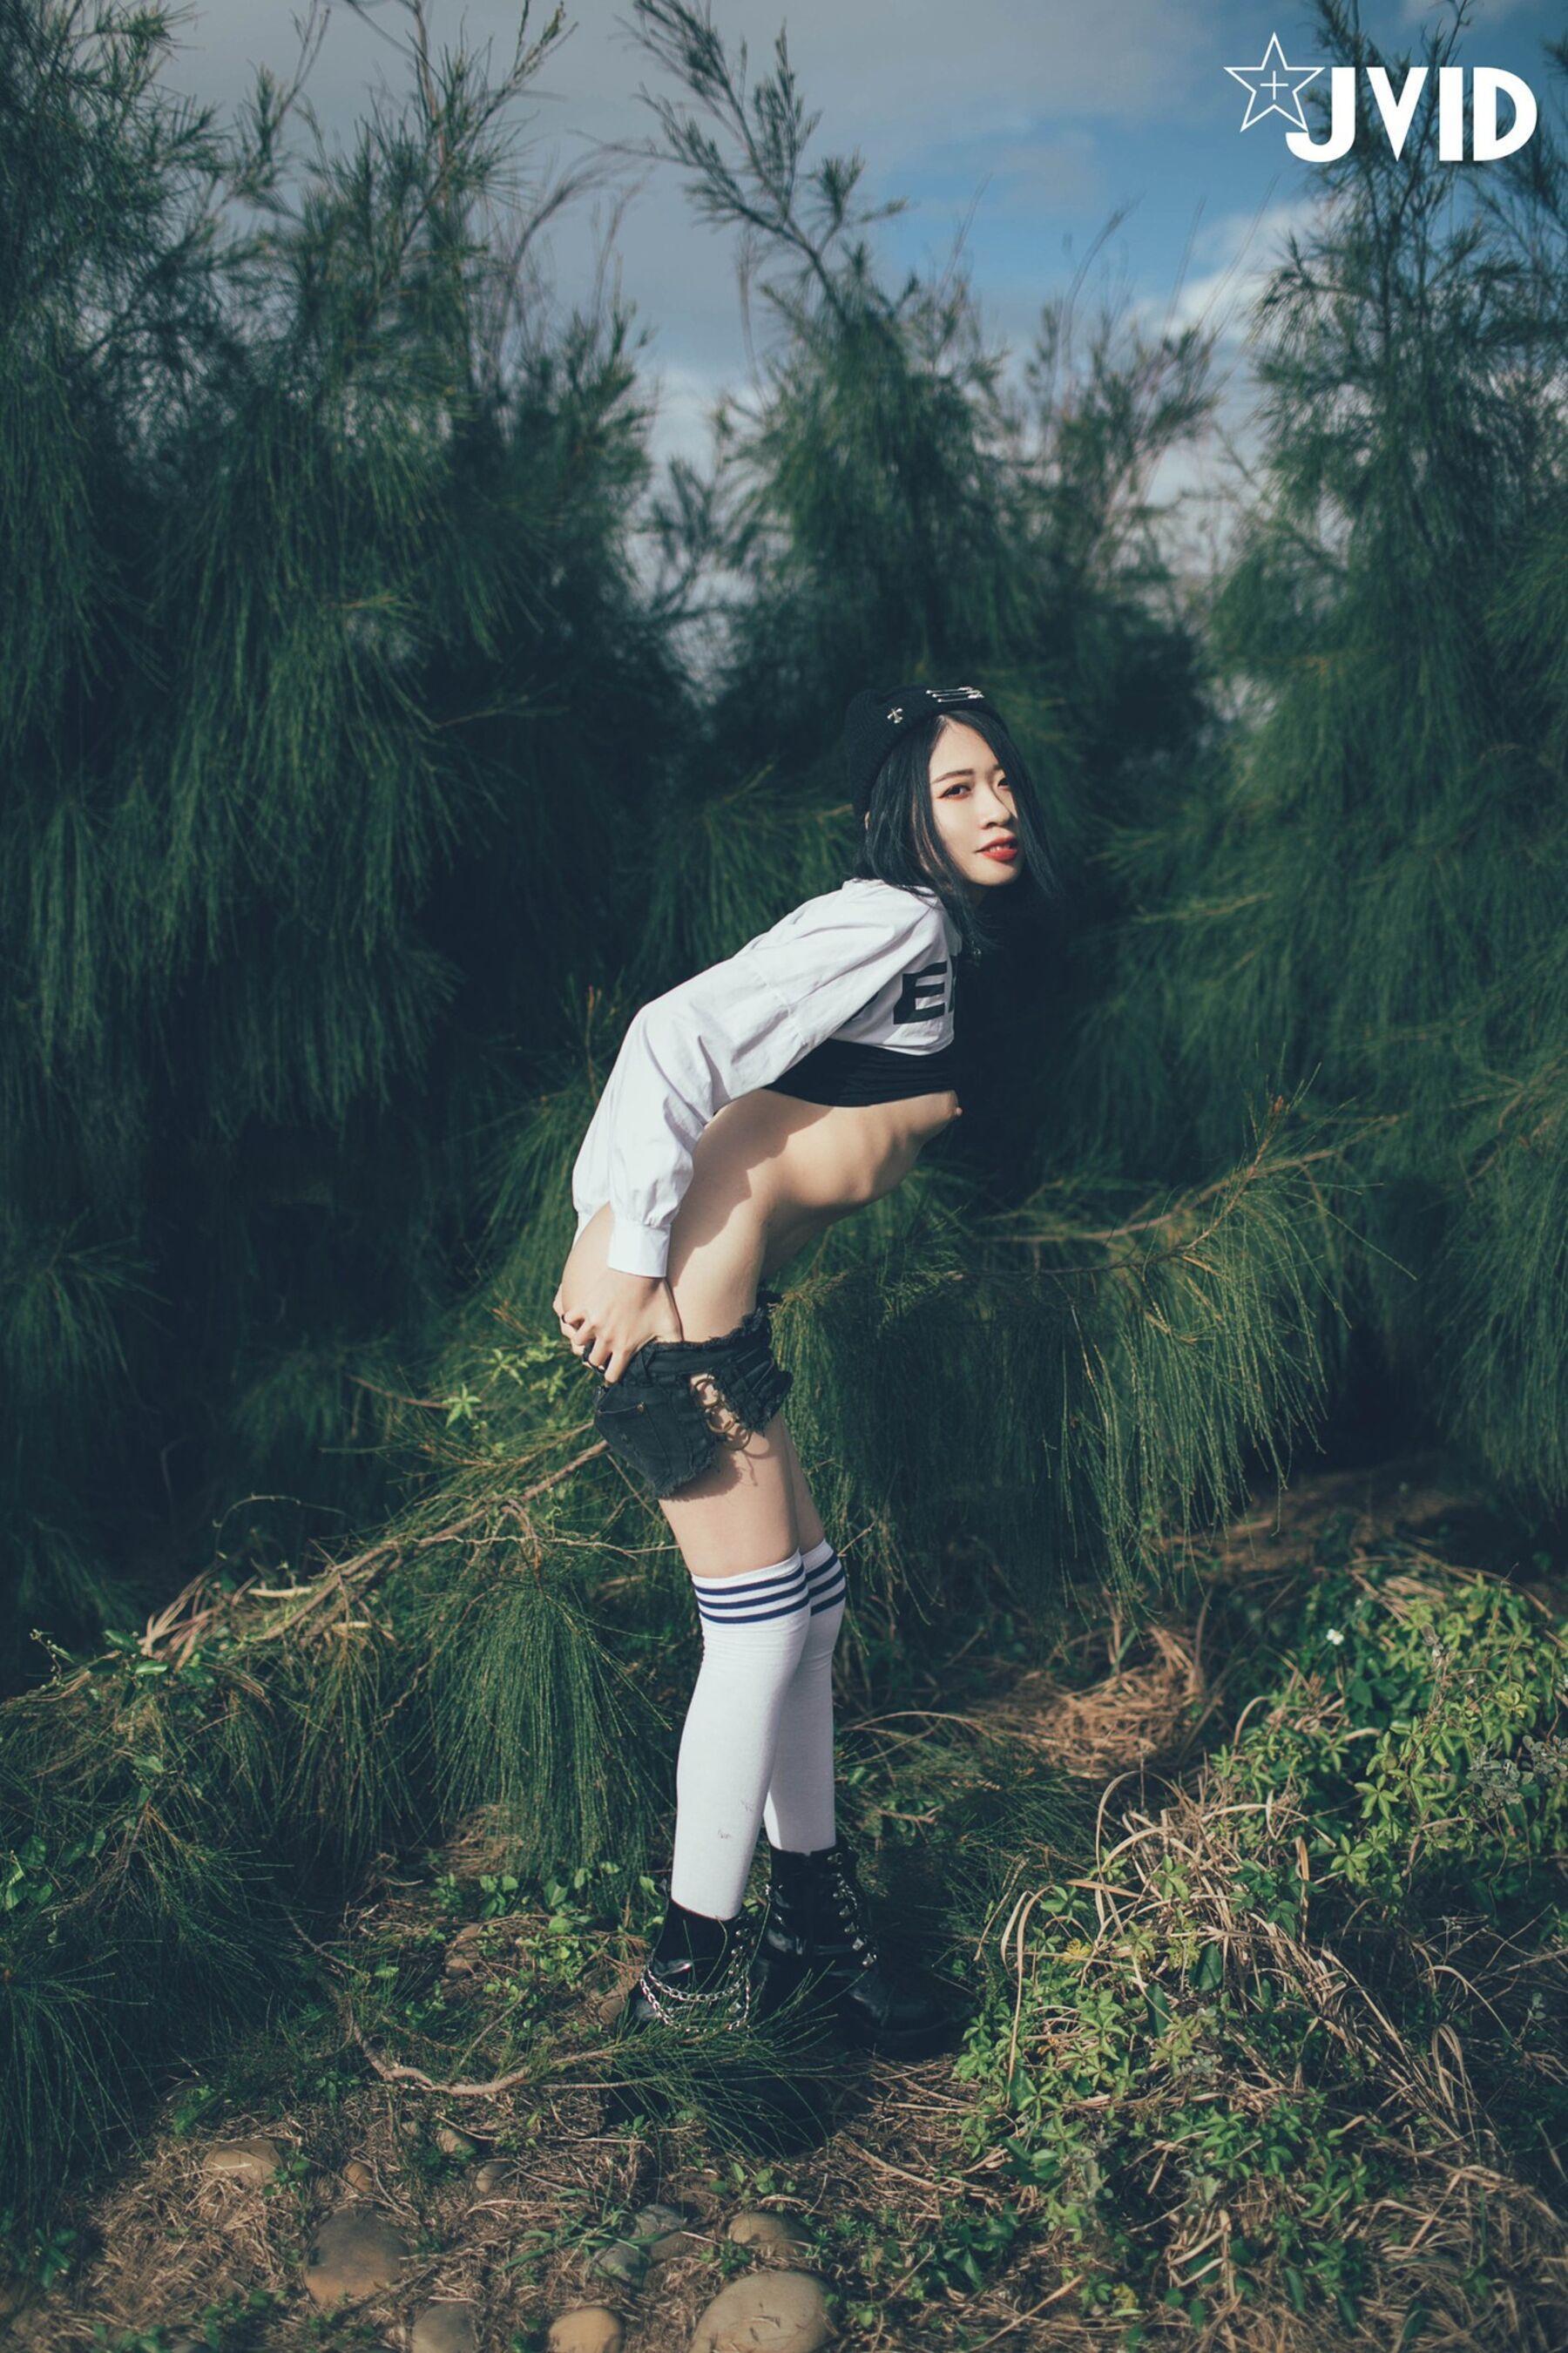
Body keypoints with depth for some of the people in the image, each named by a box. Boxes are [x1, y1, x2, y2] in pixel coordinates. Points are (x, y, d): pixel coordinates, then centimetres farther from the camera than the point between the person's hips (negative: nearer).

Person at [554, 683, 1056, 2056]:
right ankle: (694, 1969, 15)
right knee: (762, 1626, -1)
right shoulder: (895, 922, -12)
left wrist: (609, 1235, 16)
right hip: (676, 1307, -10)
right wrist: (634, 1261, -21)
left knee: (805, 1603, 16)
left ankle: (820, 1919, 31)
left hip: (711, 1309, 10)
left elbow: (698, 1058, 20)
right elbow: (677, 1037, -24)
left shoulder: (930, 941, 19)